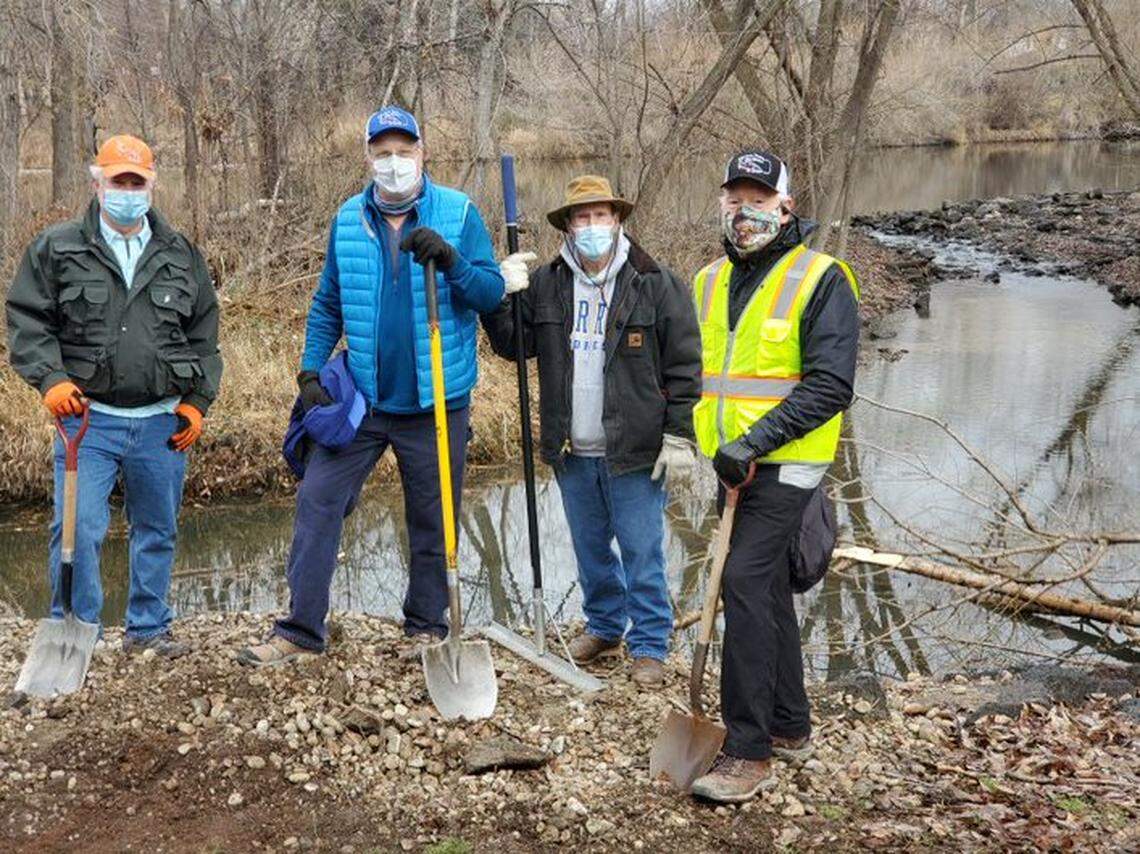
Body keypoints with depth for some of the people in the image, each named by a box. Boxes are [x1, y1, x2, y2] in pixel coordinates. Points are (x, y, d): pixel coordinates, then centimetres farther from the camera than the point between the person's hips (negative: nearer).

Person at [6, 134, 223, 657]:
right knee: (78, 529, -9)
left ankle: (148, 627, 26)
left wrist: (197, 401, 7)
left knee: (157, 531, 12)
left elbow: (203, 335, 14)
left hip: (161, 420, 3)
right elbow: (27, 322, 0)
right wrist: (51, 379, -14)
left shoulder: (181, 255, 10)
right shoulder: (55, 249, 2)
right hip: (89, 417, -3)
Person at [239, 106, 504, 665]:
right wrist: (310, 370, -1)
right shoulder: (348, 220, 5)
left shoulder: (458, 213, -3)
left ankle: (426, 629, 25)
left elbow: (492, 292, -7)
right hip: (360, 397, 2)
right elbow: (327, 305, 11)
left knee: (432, 520, 9)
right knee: (317, 499, -3)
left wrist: (452, 262, -25)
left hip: (436, 403, -2)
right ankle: (301, 629, 6)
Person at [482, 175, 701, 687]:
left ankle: (649, 645, 16)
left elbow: (684, 366, -6)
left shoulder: (656, 285, -6)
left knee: (642, 553, 3)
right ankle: (604, 626, 37)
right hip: (573, 452, 5)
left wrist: (679, 436, -9)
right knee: (590, 549, 19)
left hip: (634, 451, -4)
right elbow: (513, 345, 8)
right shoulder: (545, 285, 5)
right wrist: (500, 298, -10)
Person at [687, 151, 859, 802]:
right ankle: (790, 727, 28)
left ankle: (749, 752, -12)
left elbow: (829, 386, -18)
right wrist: (689, 433, 11)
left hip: (784, 463, -7)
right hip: (733, 462, 8)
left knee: (745, 582, -17)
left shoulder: (821, 279, -10)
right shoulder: (710, 282, 12)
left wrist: (754, 442, -23)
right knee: (769, 588, 15)